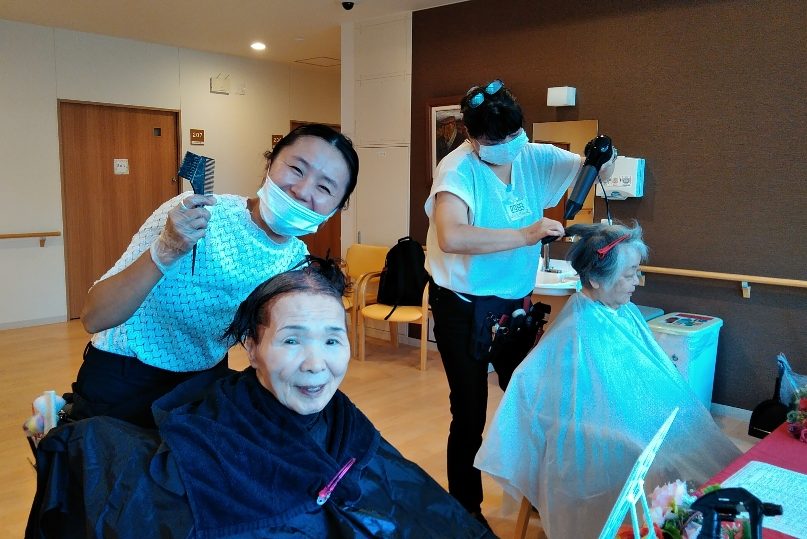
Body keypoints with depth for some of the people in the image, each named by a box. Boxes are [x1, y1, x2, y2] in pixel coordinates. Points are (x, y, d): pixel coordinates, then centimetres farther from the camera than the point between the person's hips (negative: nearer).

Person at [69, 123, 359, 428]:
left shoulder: (298, 261, -10)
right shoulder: (188, 214, -25)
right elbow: (93, 318, -28)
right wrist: (165, 251, -42)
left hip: (208, 377, 5)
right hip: (121, 381, -4)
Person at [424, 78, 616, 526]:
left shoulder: (534, 157, -3)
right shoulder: (459, 168, -21)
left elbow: (597, 174, 8)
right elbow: (451, 238, -39)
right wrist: (526, 235, -36)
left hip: (515, 302, 6)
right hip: (464, 308, -6)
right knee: (470, 413, 5)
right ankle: (466, 508, 27)